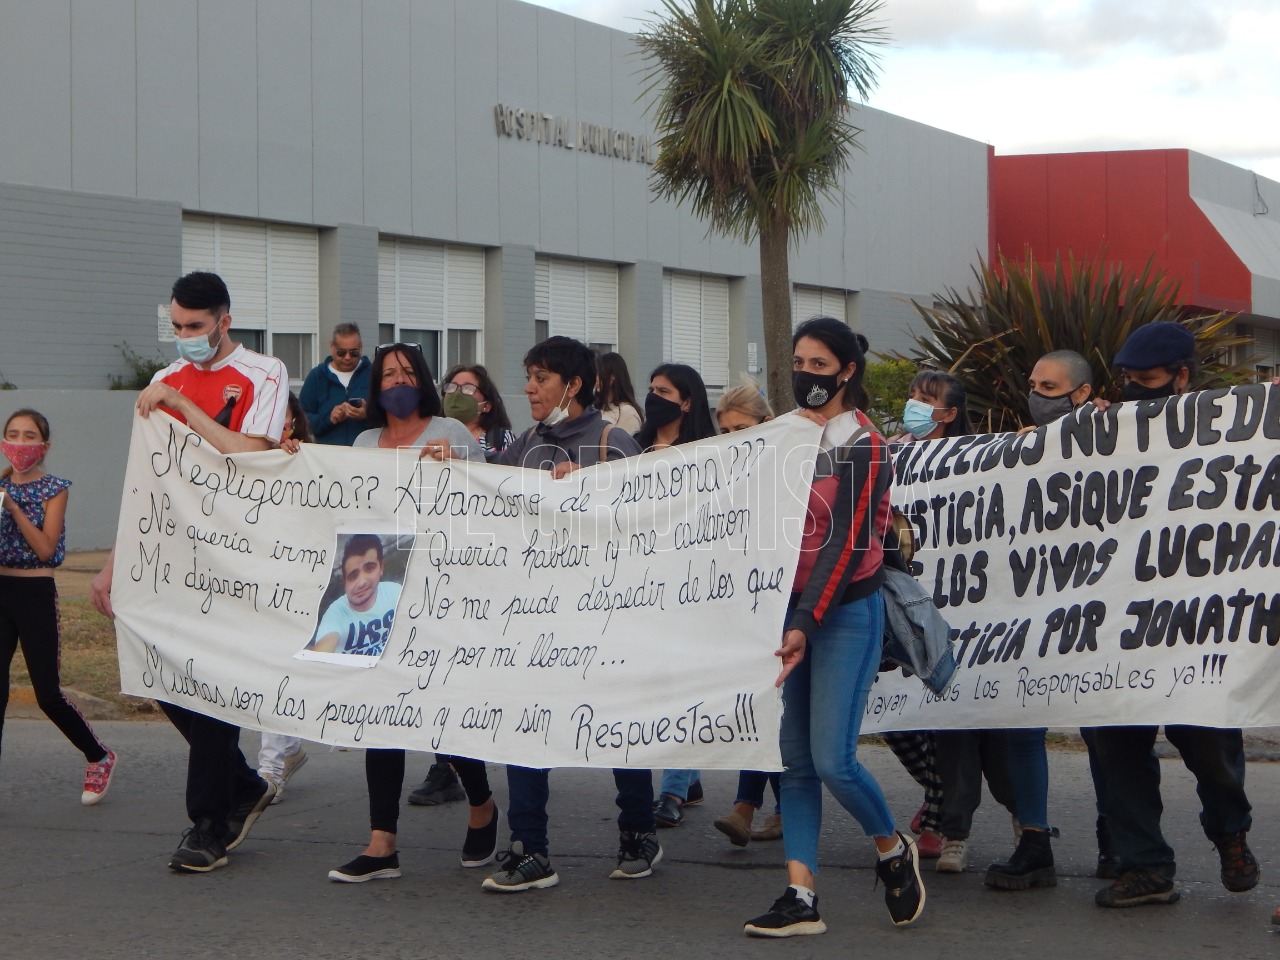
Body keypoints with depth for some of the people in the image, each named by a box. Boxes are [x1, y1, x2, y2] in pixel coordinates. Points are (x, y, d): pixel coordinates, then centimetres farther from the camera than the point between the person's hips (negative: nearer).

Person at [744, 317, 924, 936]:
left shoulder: (864, 445, -7)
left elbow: (846, 542, -14)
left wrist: (806, 624, -20)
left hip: (846, 611, -6)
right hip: (789, 606, 6)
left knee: (832, 758, -11)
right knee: (796, 760, 2)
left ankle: (893, 850, 14)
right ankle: (800, 897, 3)